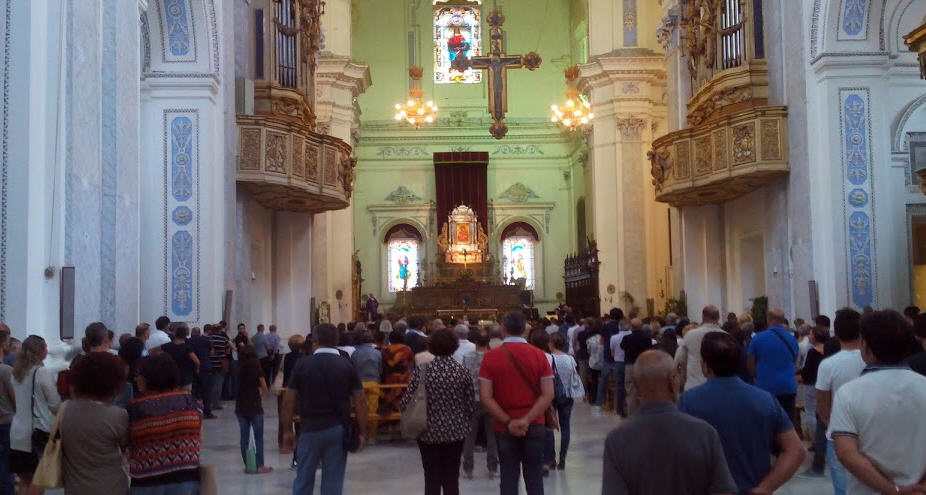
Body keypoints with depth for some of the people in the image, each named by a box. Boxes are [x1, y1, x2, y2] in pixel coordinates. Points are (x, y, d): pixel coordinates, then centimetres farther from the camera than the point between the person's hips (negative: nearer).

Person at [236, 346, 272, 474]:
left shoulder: (238, 371, 0)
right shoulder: (257, 371, -9)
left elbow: (236, 389, -2)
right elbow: (264, 390, -6)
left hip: (240, 408, 3)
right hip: (255, 407, -3)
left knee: (244, 437, 10)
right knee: (259, 437, 5)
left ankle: (247, 465, 14)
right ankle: (260, 466, 5)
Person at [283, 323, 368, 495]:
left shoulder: (302, 364, -2)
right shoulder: (347, 365, 0)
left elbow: (289, 400, -1)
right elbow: (360, 401, -2)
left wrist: (287, 430, 8)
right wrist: (362, 432, 4)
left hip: (310, 429, 0)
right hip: (338, 429, 1)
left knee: (303, 480, 11)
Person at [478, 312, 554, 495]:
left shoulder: (491, 357, -5)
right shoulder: (539, 355, -3)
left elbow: (485, 397, -11)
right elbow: (548, 395, -9)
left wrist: (508, 421, -10)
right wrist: (527, 420, -12)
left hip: (504, 427, 0)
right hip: (535, 425, 0)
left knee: (509, 479, 7)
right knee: (534, 479, 9)